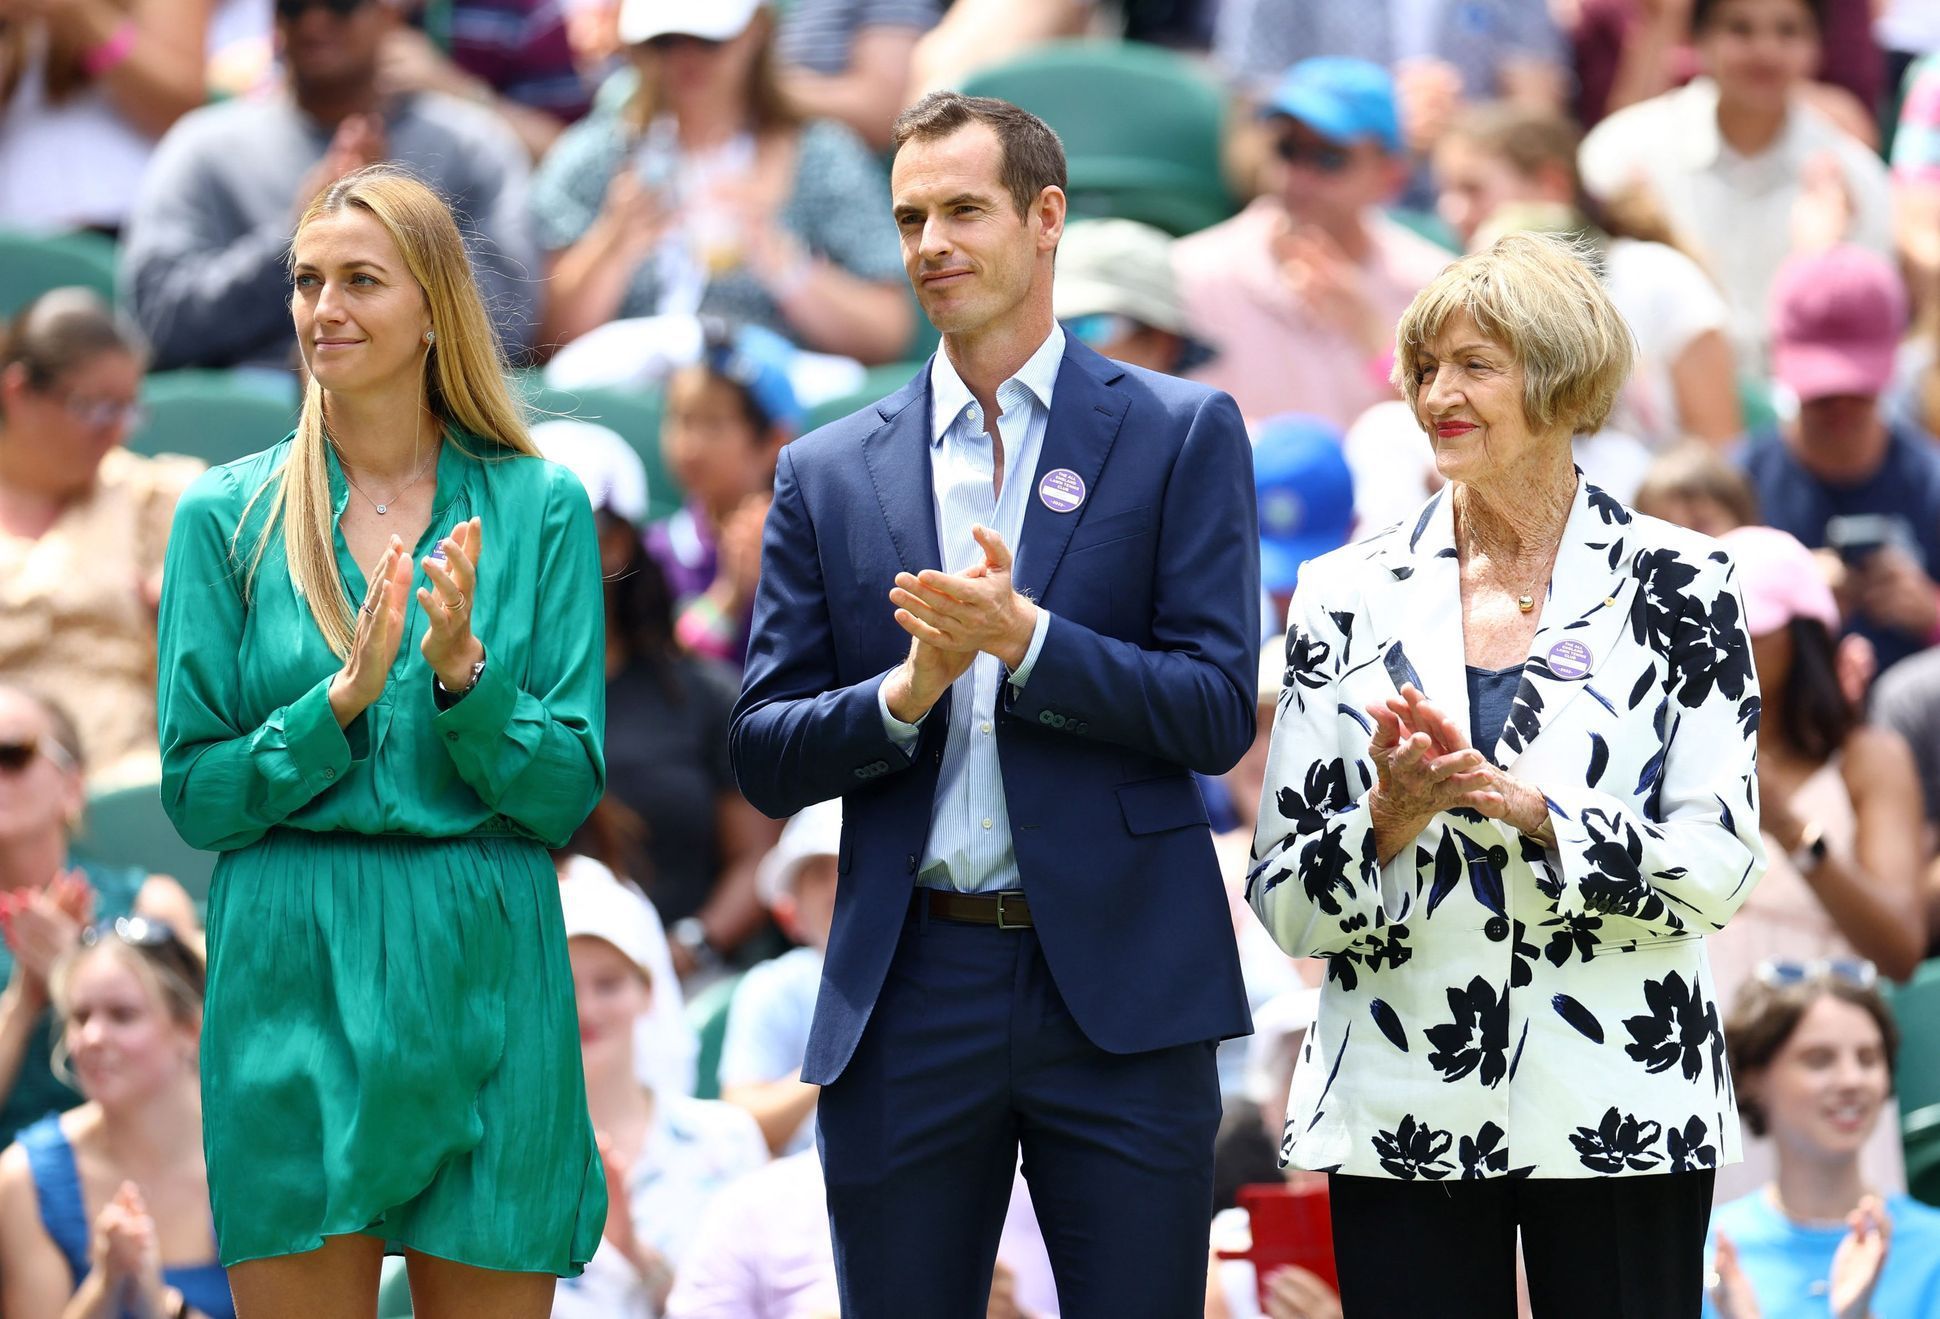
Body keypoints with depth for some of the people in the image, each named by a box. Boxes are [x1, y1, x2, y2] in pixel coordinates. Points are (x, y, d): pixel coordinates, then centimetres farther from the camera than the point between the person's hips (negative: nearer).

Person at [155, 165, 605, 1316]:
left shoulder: (539, 509, 4)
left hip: (484, 973, 0)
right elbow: (196, 797, 0)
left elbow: (570, 795, 2)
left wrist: (465, 673, -14)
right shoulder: (227, 518, 4)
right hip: (292, 978, 0)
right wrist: (341, 699, -14)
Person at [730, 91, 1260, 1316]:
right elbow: (767, 758, 7)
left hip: (1119, 990, -2)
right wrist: (902, 694, -13)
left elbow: (1219, 716, -4)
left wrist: (1022, 638, -17)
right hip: (907, 996, 2)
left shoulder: (1181, 434, 3)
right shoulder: (830, 474, 10)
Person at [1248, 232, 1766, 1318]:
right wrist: (1389, 822, -14)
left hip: (1618, 1101, -2)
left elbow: (1719, 868, -6)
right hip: (1401, 1115, 2)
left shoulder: (1675, 586, 2)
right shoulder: (1351, 598, 7)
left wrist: (1526, 808, -18)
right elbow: (1285, 902, 6)